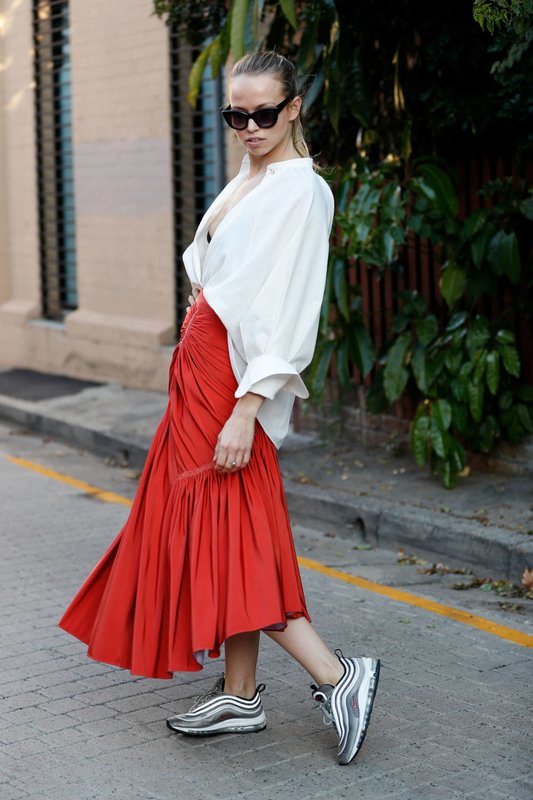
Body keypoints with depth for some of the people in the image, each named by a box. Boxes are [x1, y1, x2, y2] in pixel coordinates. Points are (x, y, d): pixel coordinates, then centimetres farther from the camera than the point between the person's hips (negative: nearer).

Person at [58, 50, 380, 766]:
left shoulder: (300, 190, -12)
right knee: (209, 529, 10)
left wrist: (244, 410, -24)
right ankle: (239, 696, 18)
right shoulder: (247, 182, 16)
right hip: (202, 373, 9)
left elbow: (288, 312, -19)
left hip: (235, 380, -9)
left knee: (230, 533, -9)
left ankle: (336, 676, -6)